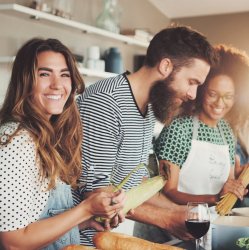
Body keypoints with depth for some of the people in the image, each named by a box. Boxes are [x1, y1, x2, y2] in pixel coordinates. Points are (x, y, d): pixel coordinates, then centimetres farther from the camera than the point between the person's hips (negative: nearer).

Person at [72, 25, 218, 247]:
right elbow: (95, 191, -24)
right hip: (85, 236, -8)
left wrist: (180, 211, 2)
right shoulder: (103, 103, -24)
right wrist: (167, 219, -21)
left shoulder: (150, 107, 6)